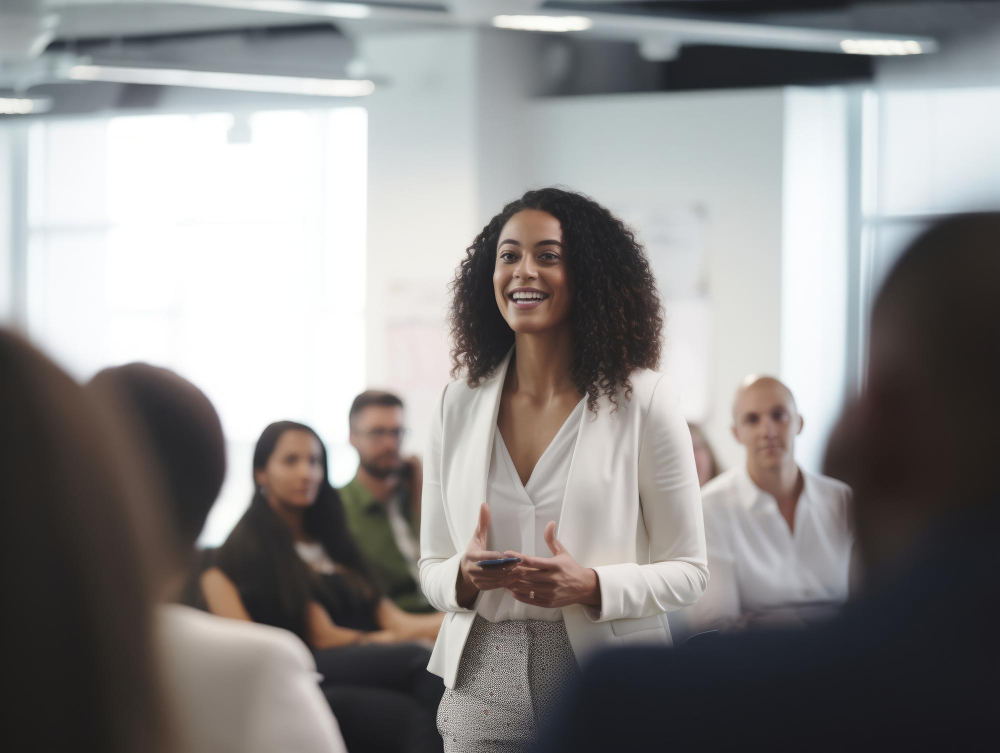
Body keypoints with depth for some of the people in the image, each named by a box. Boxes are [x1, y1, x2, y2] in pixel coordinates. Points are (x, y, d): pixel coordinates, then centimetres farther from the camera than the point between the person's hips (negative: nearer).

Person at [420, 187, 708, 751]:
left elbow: (687, 572, -3)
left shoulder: (643, 401, -4)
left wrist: (589, 586, -20)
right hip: (484, 695, 3)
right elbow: (432, 566, 10)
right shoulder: (460, 404, 6)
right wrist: (464, 576, -13)